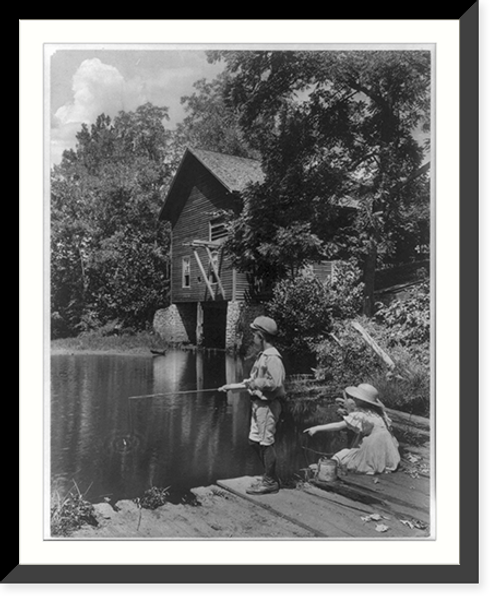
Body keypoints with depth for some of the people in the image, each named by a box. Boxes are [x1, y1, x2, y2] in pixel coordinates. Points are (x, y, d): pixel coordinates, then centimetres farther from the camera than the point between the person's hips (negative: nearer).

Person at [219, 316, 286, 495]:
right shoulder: (262, 355, 13)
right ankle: (269, 477, 28)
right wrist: (232, 386, 19)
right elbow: (254, 382, 19)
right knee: (254, 440, 16)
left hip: (268, 405, -10)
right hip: (258, 404, 10)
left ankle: (270, 482, 13)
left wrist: (255, 382, -17)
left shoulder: (272, 357, -18)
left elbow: (275, 383, -27)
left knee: (266, 443, -1)